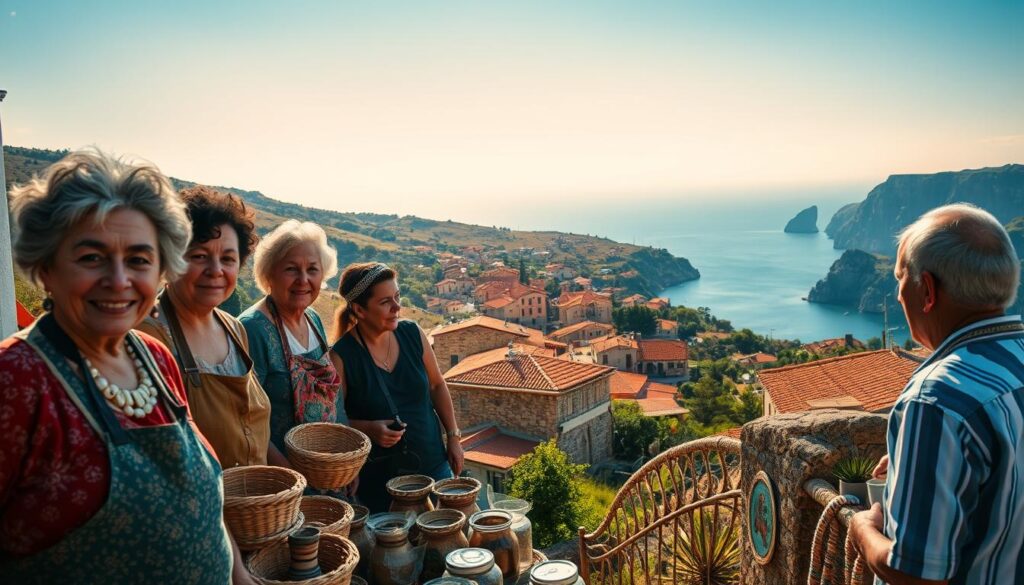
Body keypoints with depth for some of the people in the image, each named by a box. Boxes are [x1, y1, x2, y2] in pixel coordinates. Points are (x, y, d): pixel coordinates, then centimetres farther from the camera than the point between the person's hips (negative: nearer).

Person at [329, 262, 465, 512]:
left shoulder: (412, 334, -3)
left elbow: (437, 386, 9)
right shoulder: (341, 357, -15)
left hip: (433, 463, 4)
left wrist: (453, 436, 7)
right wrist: (369, 429, -24)